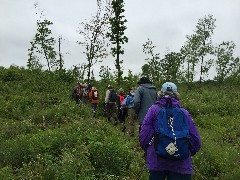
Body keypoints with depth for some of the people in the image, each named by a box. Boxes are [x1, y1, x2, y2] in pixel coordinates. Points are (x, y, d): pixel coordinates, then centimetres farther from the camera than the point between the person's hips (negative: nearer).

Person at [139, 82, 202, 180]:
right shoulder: (184, 113, -3)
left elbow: (143, 137, -7)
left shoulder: (153, 109, -5)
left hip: (156, 162, 0)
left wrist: (148, 152, 13)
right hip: (181, 165, 0)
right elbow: (196, 141, -4)